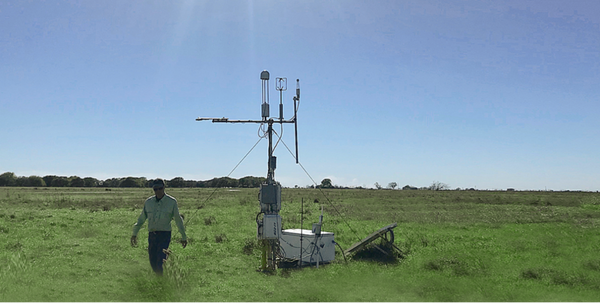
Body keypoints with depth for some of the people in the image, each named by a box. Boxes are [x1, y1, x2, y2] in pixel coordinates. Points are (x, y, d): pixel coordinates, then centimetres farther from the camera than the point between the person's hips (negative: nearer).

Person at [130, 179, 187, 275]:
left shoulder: (172, 202, -1)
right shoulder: (148, 202, 8)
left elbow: (178, 219, 5)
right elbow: (141, 219, 18)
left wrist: (184, 237, 9)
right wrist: (135, 233, 15)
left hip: (165, 235, -4)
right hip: (152, 234, 4)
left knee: (160, 262, -15)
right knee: (153, 262, 5)